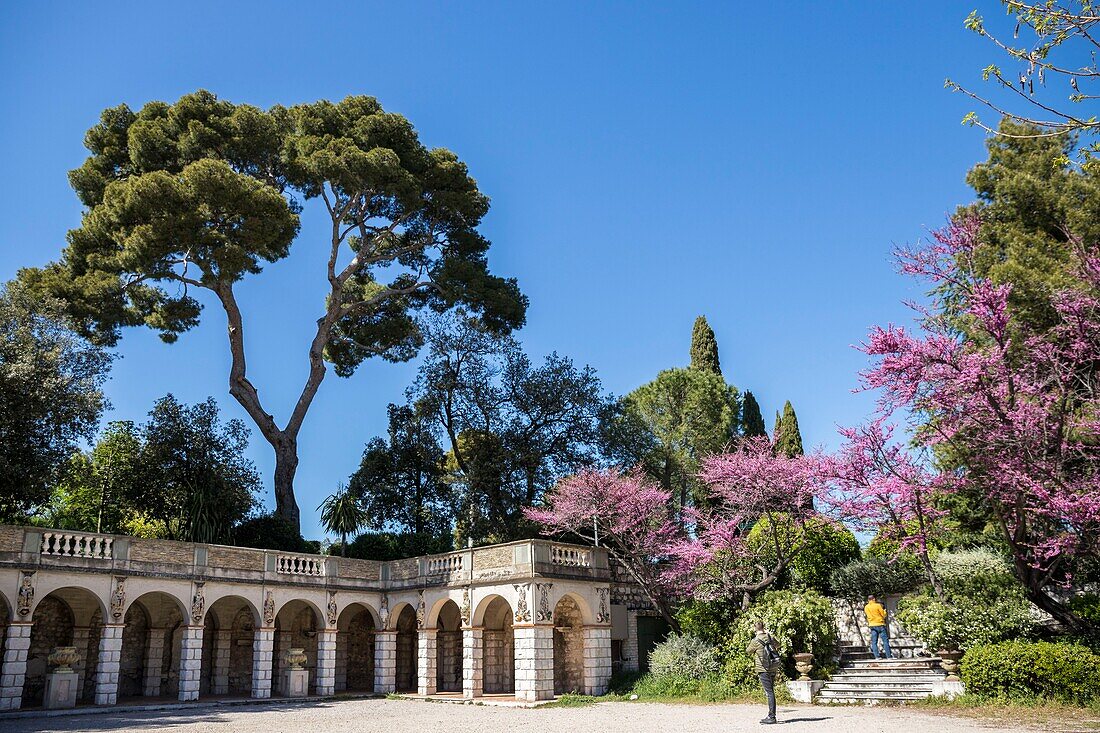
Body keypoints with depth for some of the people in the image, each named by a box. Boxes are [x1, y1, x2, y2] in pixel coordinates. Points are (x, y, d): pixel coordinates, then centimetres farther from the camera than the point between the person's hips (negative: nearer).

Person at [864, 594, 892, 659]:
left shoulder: (866, 607, 4)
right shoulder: (878, 605, -7)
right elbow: (884, 615, -3)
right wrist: (884, 610, 16)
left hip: (872, 625, 3)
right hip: (880, 624, -3)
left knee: (874, 642, 4)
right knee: (885, 641, 1)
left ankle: (876, 657, -5)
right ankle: (888, 656, -3)